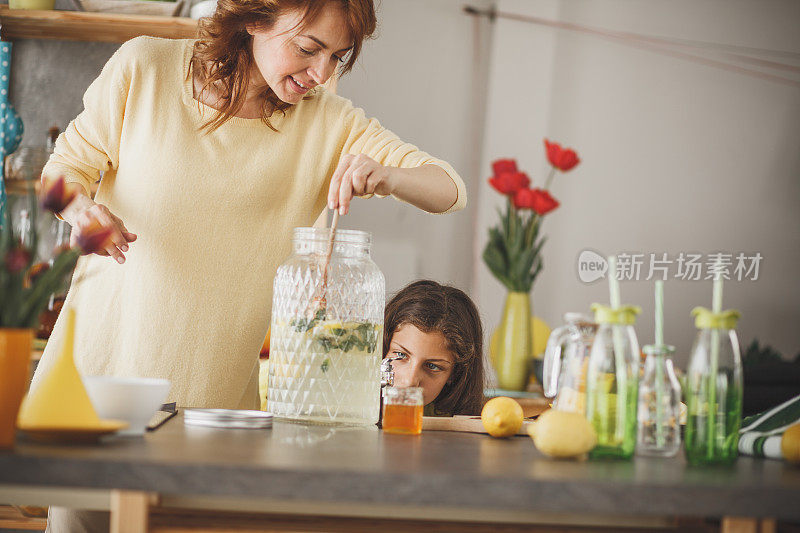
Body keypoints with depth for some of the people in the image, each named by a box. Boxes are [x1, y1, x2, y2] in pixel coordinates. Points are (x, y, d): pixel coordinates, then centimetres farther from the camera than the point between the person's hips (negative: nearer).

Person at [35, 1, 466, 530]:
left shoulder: (331, 123, -1)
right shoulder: (144, 68, -4)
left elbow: (451, 191, -6)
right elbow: (68, 163, 7)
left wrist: (389, 176, -28)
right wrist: (80, 208, -17)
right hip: (104, 348, 0)